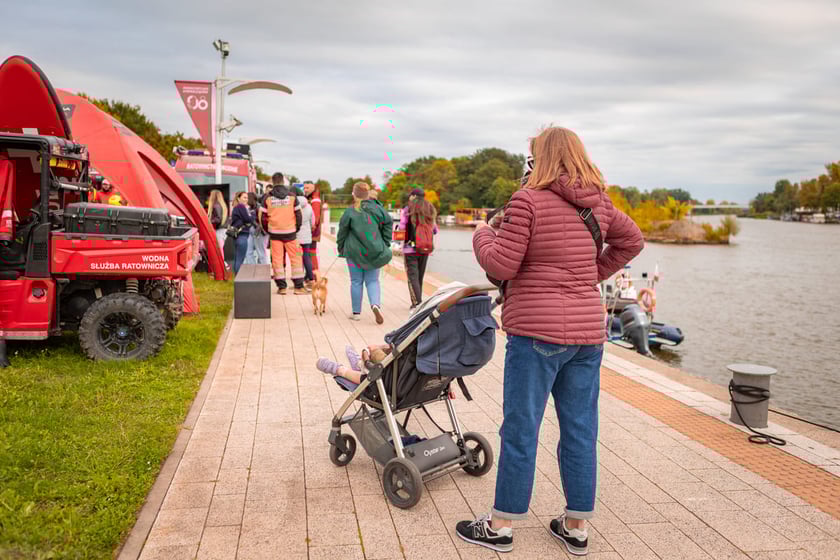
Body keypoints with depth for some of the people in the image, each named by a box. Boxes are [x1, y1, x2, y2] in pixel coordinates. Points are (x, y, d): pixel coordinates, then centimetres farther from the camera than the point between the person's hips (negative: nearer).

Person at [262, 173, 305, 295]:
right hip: (290, 232, -1)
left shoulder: (268, 198, -1)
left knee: (277, 259, 6)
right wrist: (297, 228, 13)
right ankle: (298, 286, 6)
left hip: (275, 233, 1)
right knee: (295, 258, 6)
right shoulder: (292, 196, -2)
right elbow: (298, 215, 0)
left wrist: (266, 230, 15)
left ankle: (281, 287, 7)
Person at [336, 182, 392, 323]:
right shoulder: (377, 209, -1)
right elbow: (388, 223, 2)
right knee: (373, 281, 10)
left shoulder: (350, 212, -9)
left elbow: (342, 231, -3)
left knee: (356, 281, 10)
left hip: (355, 252, -2)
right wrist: (385, 245, 9)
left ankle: (356, 312, 15)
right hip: (373, 252, 2)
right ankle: (376, 304, -16)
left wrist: (341, 248, 12)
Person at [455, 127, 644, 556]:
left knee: (520, 430, 4)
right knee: (580, 431, 13)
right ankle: (577, 527, 25)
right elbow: (632, 240, 23)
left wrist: (482, 235, 6)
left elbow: (500, 266, -13)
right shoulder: (599, 203, 9)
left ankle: (501, 526, 17)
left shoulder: (528, 201, -11)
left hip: (538, 331, -6)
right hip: (588, 332, 6)